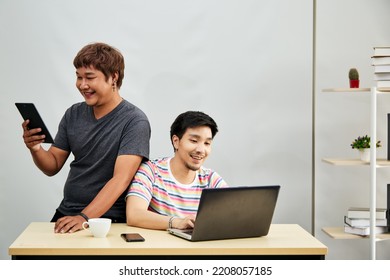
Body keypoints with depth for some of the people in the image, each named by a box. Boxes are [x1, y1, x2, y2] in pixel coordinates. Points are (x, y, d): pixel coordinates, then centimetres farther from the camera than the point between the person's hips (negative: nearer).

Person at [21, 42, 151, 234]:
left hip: (108, 220, -5)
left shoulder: (135, 121, -8)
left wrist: (85, 217, -27)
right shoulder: (73, 114, 9)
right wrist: (35, 149, -7)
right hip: (66, 214, 5)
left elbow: (120, 180, -17)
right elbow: (52, 167, 13)